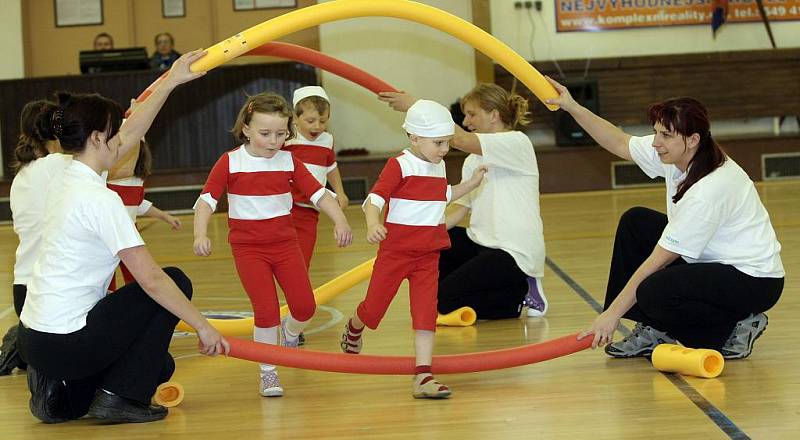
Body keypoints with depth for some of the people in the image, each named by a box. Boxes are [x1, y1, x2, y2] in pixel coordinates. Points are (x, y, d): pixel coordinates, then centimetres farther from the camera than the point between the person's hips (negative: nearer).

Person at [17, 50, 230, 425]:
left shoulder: (66, 178, 8)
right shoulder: (98, 198, -19)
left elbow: (130, 134, 23)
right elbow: (150, 279, -19)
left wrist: (171, 82, 27)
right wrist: (203, 326, -11)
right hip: (65, 344, -9)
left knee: (159, 366, 26)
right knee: (176, 282, 6)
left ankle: (62, 391, 10)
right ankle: (120, 396, 3)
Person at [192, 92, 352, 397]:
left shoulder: (289, 162, 0)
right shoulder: (230, 163, -9)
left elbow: (318, 193, -2)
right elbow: (206, 199, -11)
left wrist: (340, 222, -17)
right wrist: (200, 234, -26)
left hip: (285, 243, 3)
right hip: (248, 248, -3)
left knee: (305, 306, -1)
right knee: (266, 310, -11)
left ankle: (290, 333, 35)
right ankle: (268, 373, 6)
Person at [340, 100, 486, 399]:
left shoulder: (438, 167, 10)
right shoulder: (400, 166, -13)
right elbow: (374, 199, -22)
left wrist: (472, 183, 23)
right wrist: (373, 225, -41)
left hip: (429, 254, 5)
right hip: (395, 251, -5)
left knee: (426, 312, -6)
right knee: (375, 306, 8)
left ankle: (423, 377, -9)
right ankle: (354, 329, 44)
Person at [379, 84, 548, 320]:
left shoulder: (517, 143, -13)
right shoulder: (472, 160, 15)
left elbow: (460, 139, -27)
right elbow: (460, 210, 8)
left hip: (516, 254, -9)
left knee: (446, 300, -15)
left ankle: (520, 295, 2)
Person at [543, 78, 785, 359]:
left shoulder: (711, 188, -30)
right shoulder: (675, 154, -7)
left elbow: (659, 260, -26)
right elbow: (621, 144, 11)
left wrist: (613, 314, -21)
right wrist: (573, 109, 3)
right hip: (712, 260, 10)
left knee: (654, 292, -30)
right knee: (635, 222, 8)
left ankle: (736, 329, -6)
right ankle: (652, 331, 9)